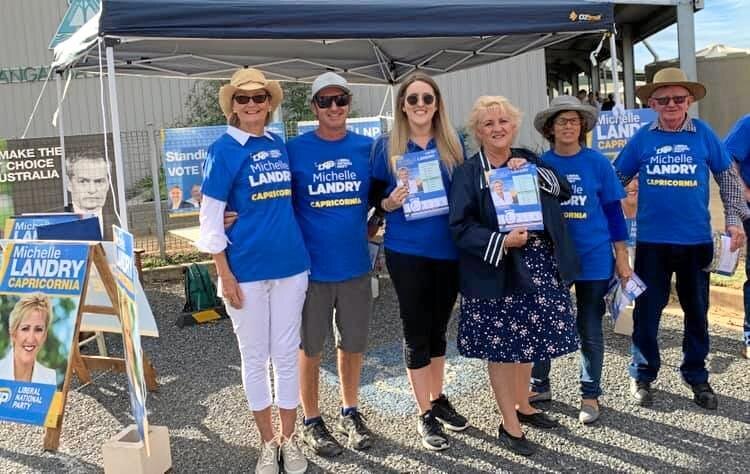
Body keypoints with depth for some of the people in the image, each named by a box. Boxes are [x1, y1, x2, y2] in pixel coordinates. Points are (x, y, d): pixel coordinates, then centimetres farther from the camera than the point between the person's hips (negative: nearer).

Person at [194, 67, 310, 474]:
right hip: (246, 270, -3)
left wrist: (299, 249, 11)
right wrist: (225, 274, -11)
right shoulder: (224, 150, -5)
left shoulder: (279, 146, 7)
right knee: (255, 357, 8)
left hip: (290, 265, 4)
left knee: (286, 354, 10)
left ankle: (289, 440, 25)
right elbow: (210, 217, -7)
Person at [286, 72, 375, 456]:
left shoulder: (367, 147, 1)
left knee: (353, 343, 14)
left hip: (356, 264, 3)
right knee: (310, 347, 9)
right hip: (311, 266, -2)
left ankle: (349, 413, 33)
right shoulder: (294, 149, -6)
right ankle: (311, 422, 26)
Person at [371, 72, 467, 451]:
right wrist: (390, 203, -17)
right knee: (416, 331, 3)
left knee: (438, 328, 15)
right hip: (406, 251, -3)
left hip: (448, 249, 3)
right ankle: (424, 414, 15)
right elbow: (376, 197, 3)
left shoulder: (453, 144, 5)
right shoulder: (386, 146, -1)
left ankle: (438, 399, 32)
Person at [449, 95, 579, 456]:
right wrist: (501, 241, -24)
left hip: (539, 266, 5)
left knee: (529, 340, 16)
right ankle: (509, 425, 16)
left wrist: (532, 172, -12)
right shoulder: (468, 173, -7)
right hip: (496, 272, -5)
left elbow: (562, 191, 3)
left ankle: (523, 405, 36)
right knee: (501, 346, 3)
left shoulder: (527, 159, 9)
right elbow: (460, 226, -12)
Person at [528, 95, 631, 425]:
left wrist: (622, 257, -1)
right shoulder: (540, 165, -1)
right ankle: (539, 385, 27)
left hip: (593, 258, -1)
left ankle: (590, 395, 22)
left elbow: (613, 210, 0)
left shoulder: (598, 163, -3)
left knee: (590, 330, 8)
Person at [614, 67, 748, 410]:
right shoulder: (641, 138, -1)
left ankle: (697, 376, 29)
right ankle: (642, 375, 23)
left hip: (696, 240, 1)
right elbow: (615, 180, 7)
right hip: (652, 241, 0)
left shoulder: (704, 135, -1)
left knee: (697, 311, 12)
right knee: (647, 311, 6)